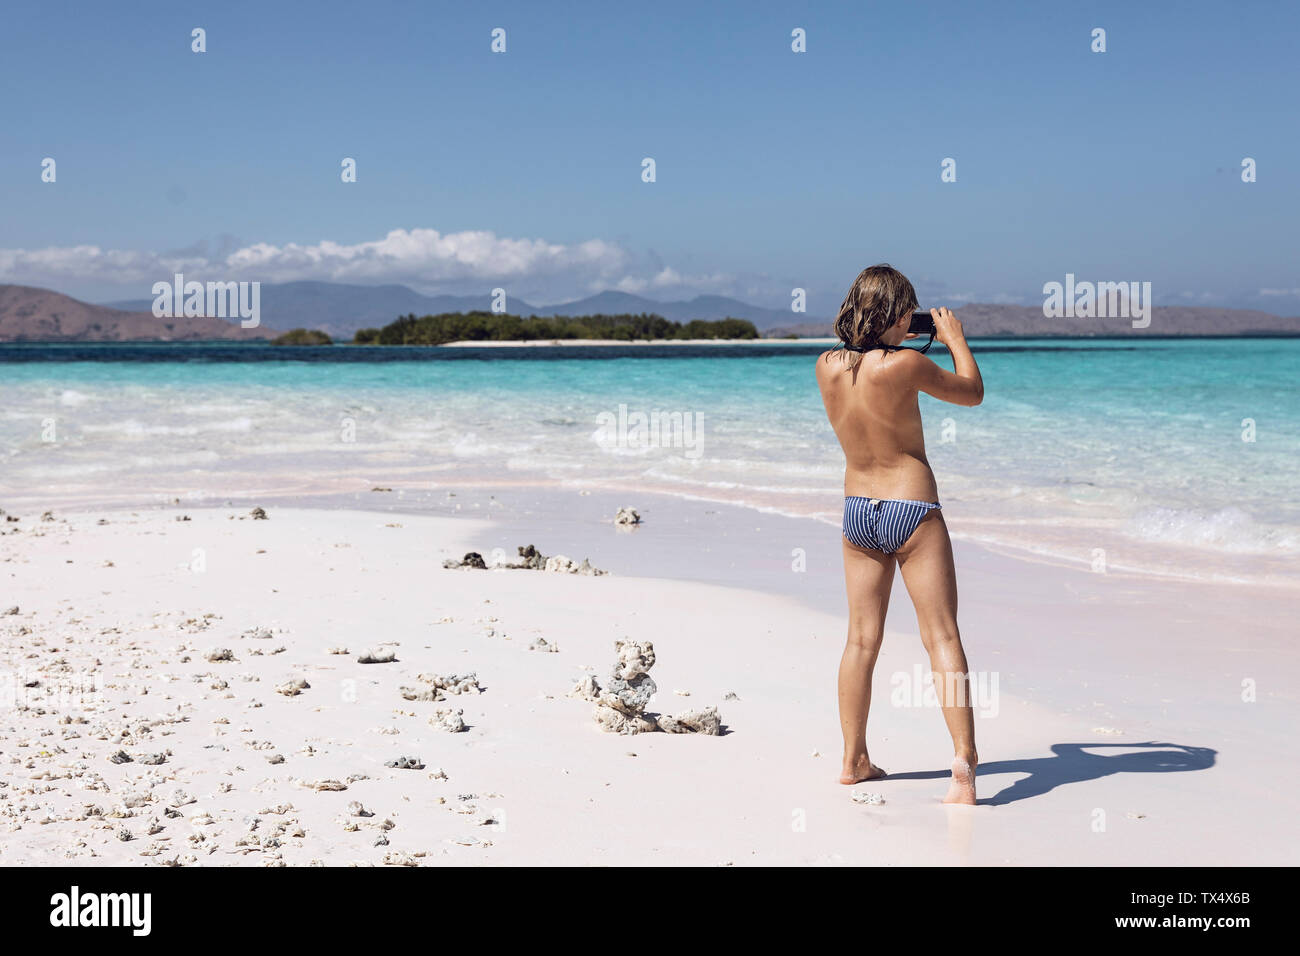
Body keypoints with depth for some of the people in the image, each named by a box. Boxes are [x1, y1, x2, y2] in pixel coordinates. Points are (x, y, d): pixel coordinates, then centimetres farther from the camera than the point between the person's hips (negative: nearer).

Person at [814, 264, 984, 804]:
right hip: (913, 511, -5)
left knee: (862, 641, 13)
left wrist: (886, 342, 19)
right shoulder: (904, 364, -19)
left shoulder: (827, 367, -3)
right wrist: (955, 338, 10)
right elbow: (973, 393, -2)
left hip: (857, 511, 5)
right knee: (942, 639, -3)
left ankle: (854, 760, 20)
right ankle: (964, 761, -10)